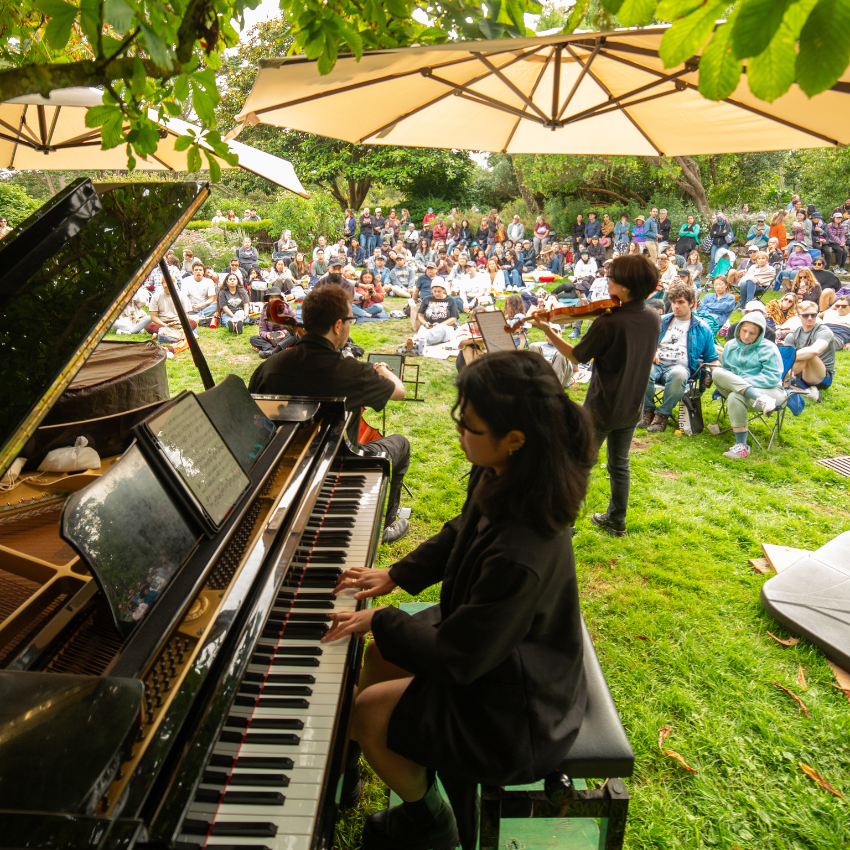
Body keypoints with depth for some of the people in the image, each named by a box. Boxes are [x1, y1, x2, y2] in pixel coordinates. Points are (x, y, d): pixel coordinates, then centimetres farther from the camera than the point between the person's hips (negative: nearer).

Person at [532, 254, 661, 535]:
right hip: (632, 406, 7)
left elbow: (577, 357, -13)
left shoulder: (607, 323, -24)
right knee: (619, 464, 21)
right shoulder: (653, 319, -3)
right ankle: (616, 520, 34)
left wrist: (548, 330, -6)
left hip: (601, 407, -6)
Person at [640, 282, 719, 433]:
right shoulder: (662, 321, 22)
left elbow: (711, 358, 17)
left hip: (680, 366, -2)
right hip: (656, 363, 2)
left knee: (678, 374, -41)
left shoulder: (702, 328, 15)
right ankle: (648, 410, -14)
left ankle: (663, 414, -24)